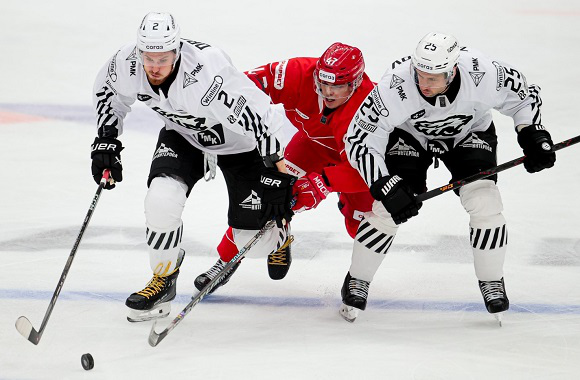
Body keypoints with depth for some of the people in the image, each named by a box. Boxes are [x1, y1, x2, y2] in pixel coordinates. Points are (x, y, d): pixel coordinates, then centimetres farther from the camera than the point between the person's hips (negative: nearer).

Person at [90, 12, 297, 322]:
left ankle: (277, 235, 38)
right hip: (184, 133, 4)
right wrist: (106, 140, -4)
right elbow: (108, 90, 2)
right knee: (162, 198, -24)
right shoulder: (127, 64, -24)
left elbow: (258, 118, -40)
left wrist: (279, 178, -40)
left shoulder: (207, 74, -42)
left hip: (241, 142, -4)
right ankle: (163, 279, 0)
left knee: (251, 236, -2)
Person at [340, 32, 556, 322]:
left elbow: (523, 95, -12)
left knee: (483, 200, -18)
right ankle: (357, 282, 8)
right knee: (387, 208, -13)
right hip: (409, 134, -1)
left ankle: (492, 282, 3)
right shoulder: (395, 87, -38)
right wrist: (386, 187, -38)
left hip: (470, 132, 1)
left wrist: (532, 135, -24)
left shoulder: (483, 74, -34)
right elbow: (359, 140, -31)